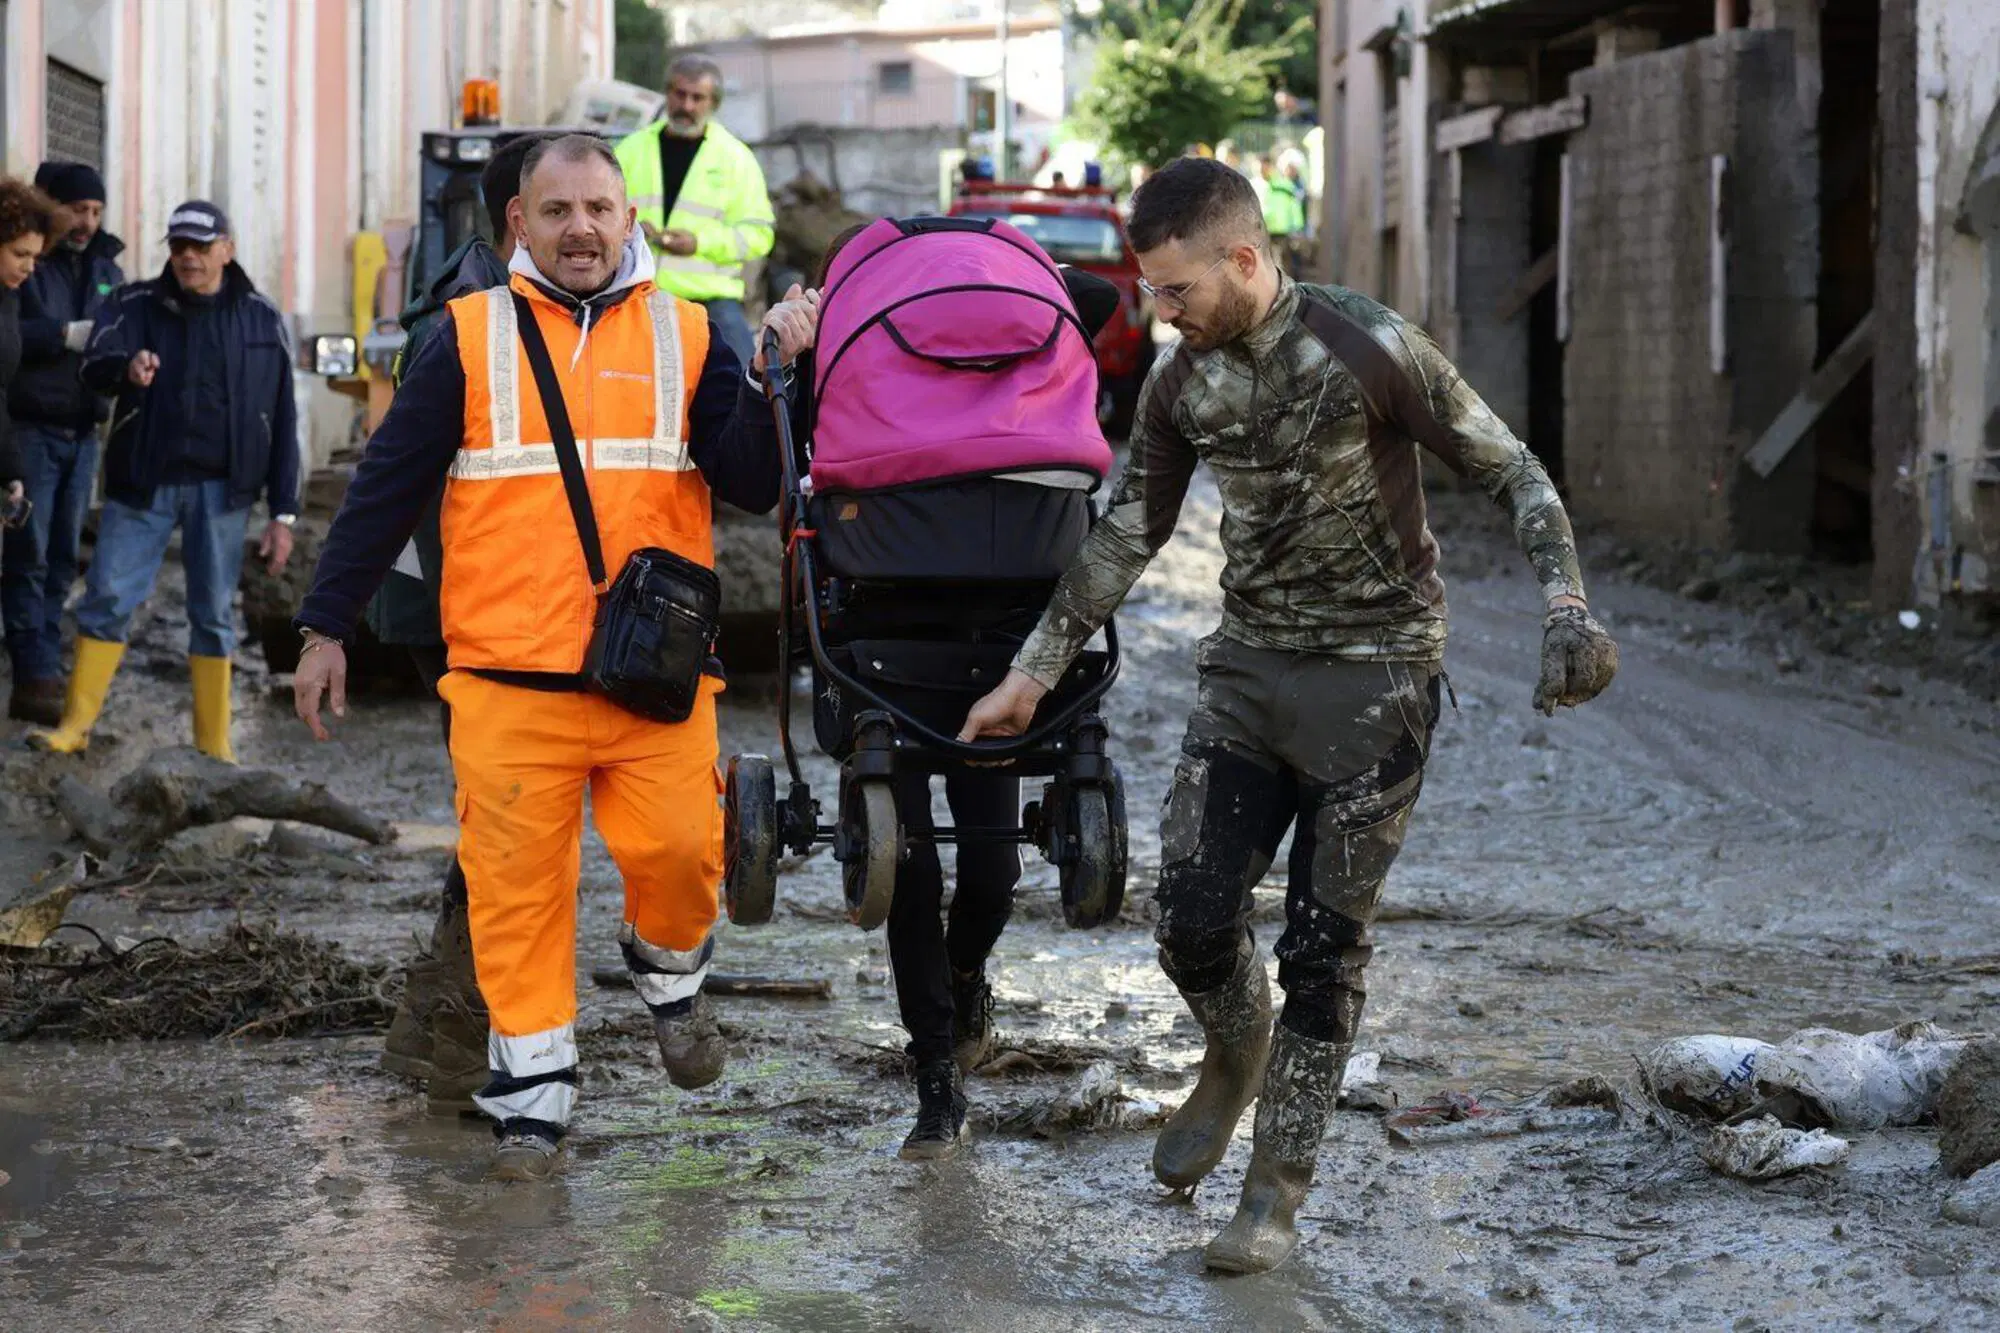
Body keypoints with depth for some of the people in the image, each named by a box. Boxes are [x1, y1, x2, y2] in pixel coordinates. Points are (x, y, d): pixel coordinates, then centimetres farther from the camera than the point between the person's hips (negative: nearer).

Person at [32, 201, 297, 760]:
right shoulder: (136, 305, 2)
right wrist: (126, 368, -40)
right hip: (143, 483, 0)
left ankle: (214, 744, 13)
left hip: (221, 489, 0)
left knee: (214, 614, 5)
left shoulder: (261, 320, 5)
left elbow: (283, 424, 6)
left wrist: (283, 514, 2)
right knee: (108, 598, -4)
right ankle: (76, 724, 4)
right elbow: (93, 365, -16)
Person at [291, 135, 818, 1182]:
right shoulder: (471, 337, 7)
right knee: (516, 882, 0)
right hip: (508, 678, 0)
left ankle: (669, 974, 24)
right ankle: (531, 1095, 10)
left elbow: (750, 485, 2)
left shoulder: (686, 336, 9)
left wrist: (772, 374, -13)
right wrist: (326, 625, 6)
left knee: (679, 853, -8)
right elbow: (388, 487, 9)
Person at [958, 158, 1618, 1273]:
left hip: (1375, 676, -4)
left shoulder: (1369, 349, -14)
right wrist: (1032, 675, 14)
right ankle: (1237, 1060, 28)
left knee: (1325, 943, -4)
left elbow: (1512, 473, -7)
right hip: (1251, 668, 5)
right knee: (1193, 916, -5)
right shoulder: (1184, 384, 3)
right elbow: (1127, 538, 14)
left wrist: (1568, 607, -20)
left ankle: (1277, 1194, 6)